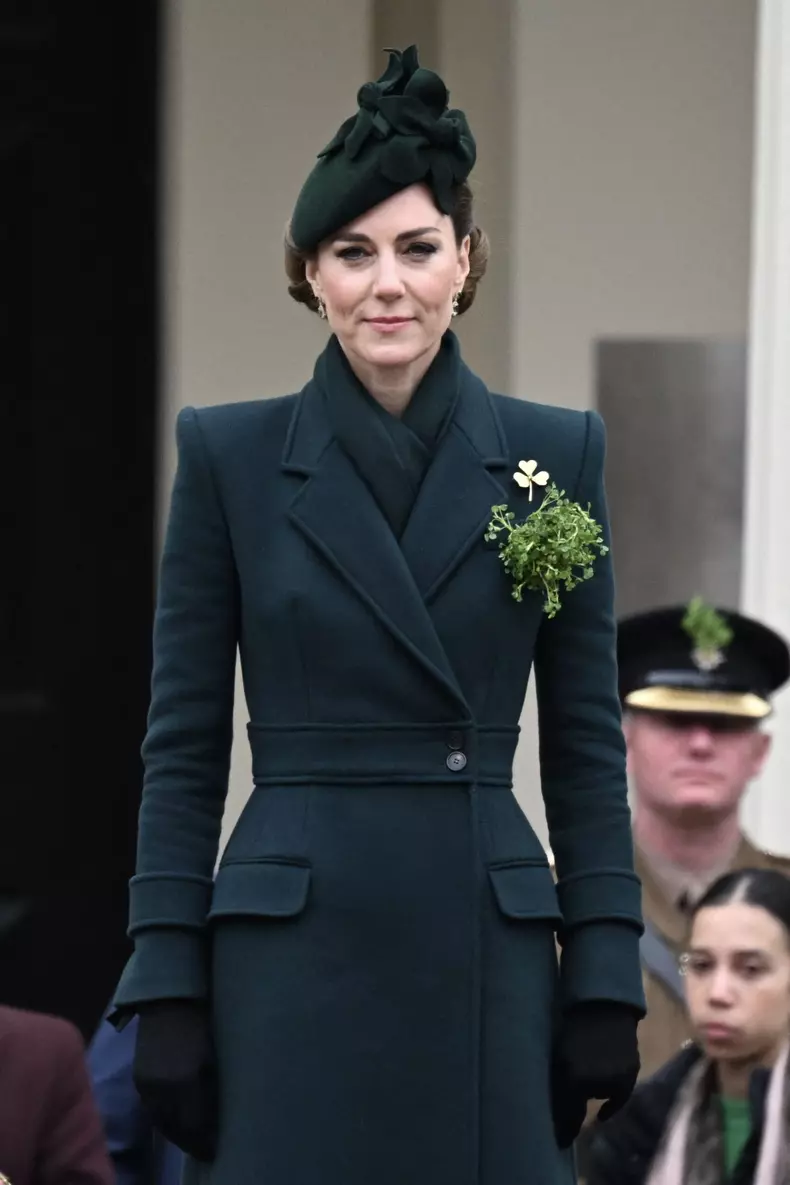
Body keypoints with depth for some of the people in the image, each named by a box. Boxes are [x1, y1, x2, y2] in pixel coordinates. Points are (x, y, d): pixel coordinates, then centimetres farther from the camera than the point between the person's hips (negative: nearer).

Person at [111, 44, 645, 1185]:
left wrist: (606, 977, 1)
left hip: (488, 957, 1)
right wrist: (167, 987, -4)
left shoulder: (555, 452, 6)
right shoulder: (230, 455, 2)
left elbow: (587, 739, 7)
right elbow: (183, 746, 2)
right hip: (295, 957, -1)